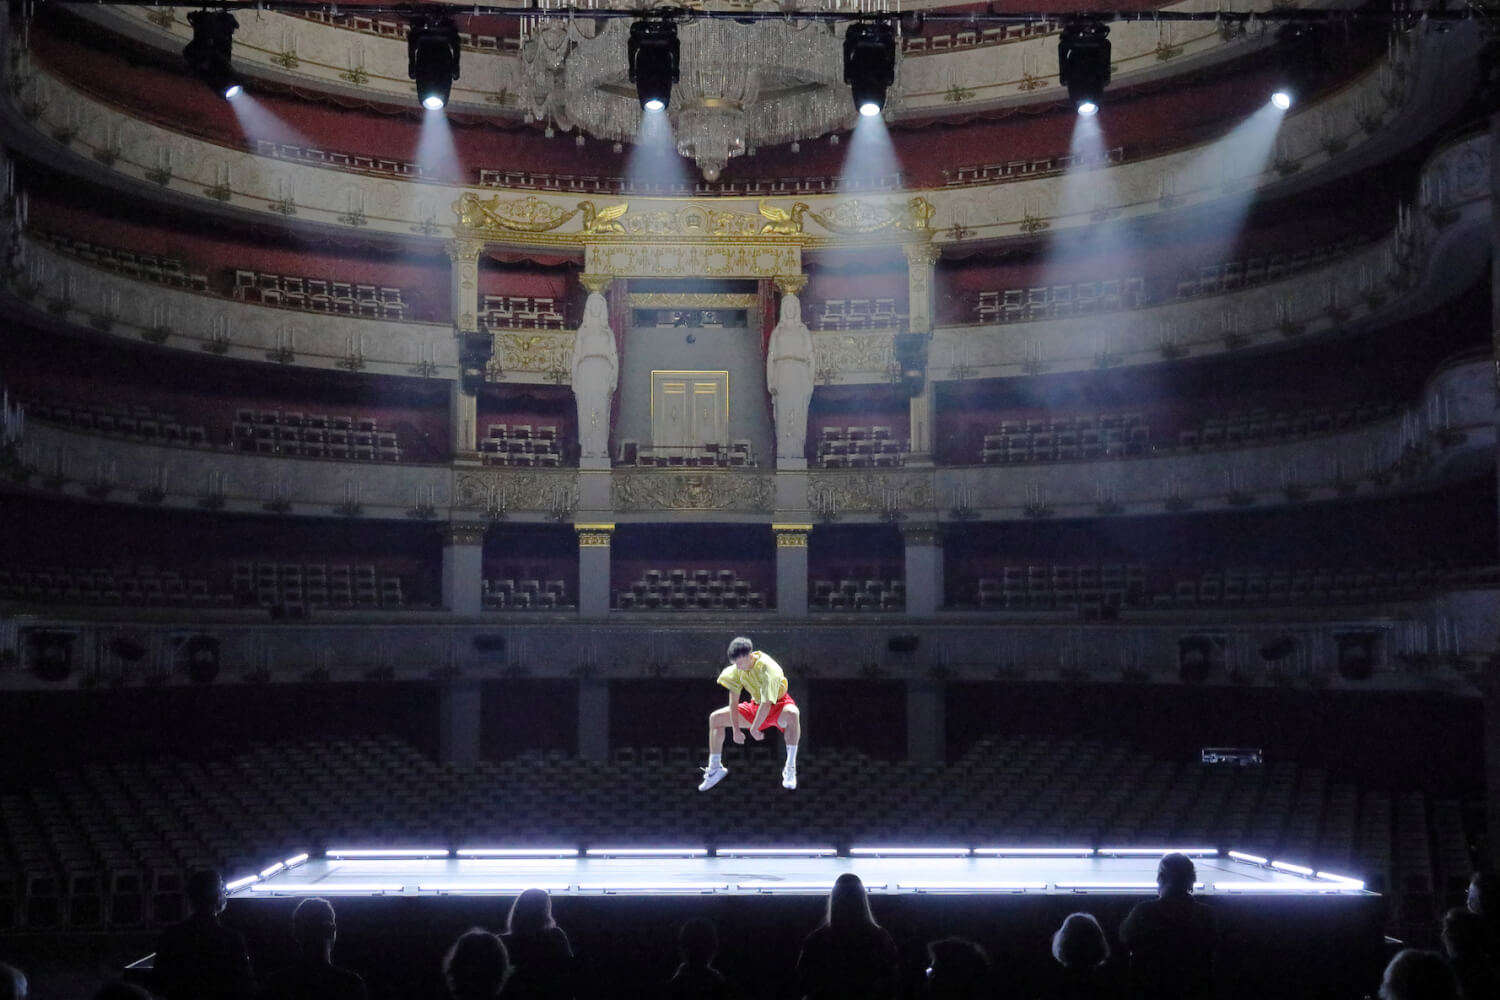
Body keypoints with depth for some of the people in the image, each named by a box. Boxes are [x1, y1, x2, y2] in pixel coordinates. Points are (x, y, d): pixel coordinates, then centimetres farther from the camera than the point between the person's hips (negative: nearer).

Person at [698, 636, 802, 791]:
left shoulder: (768, 669, -33)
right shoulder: (737, 669, -13)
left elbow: (766, 704, -35)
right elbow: (733, 701, -9)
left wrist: (754, 729, -31)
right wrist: (736, 729, -13)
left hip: (778, 705, -7)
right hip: (755, 706, 7)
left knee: (792, 714, -42)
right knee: (715, 718, 0)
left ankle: (790, 768, -38)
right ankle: (715, 768, 8)